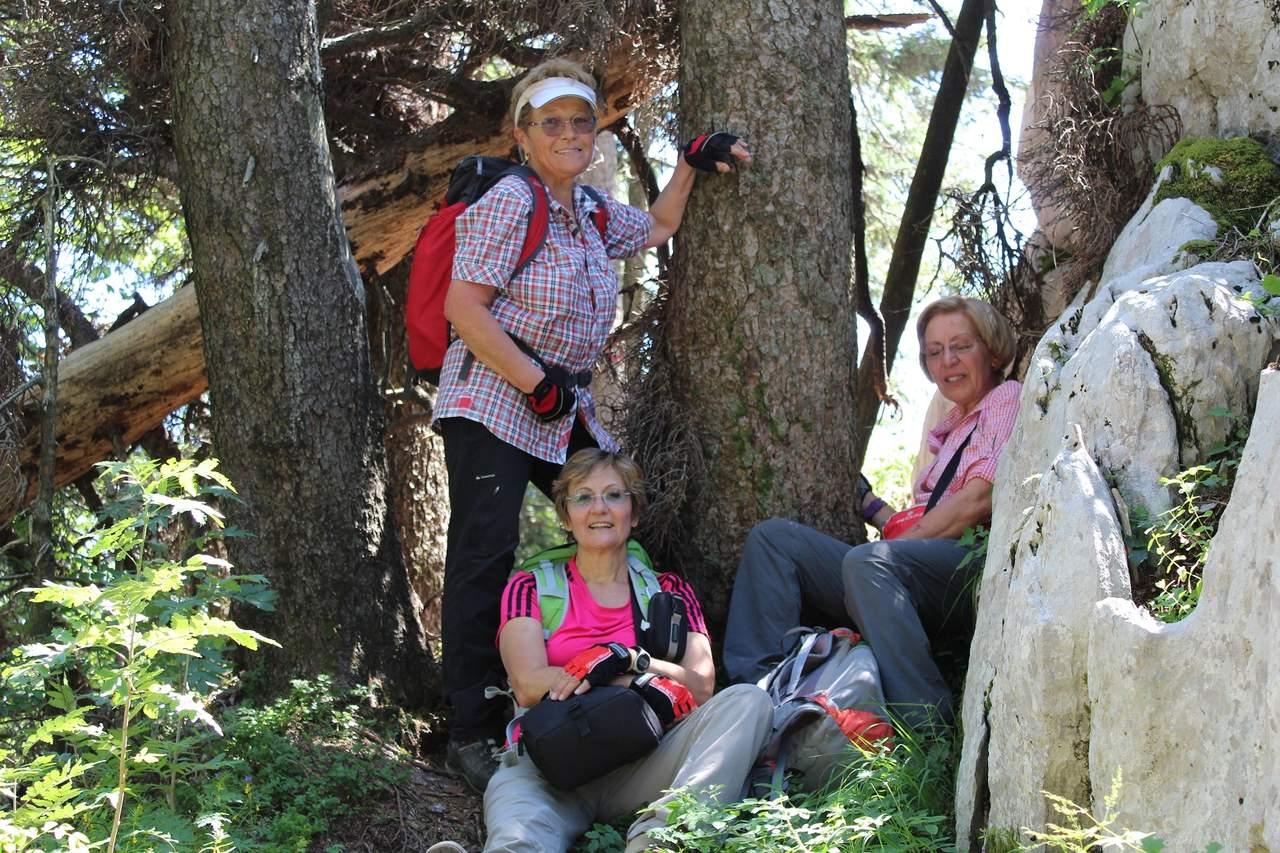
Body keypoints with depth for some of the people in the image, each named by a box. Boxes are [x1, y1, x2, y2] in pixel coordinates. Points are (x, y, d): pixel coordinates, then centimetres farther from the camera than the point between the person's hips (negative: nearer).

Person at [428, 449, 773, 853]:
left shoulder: (669, 591, 22)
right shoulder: (531, 589, 18)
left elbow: (700, 685, 5)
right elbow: (529, 687, -1)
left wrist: (624, 659, -12)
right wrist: (647, 683, -7)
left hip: (641, 769, 2)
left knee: (747, 700, -25)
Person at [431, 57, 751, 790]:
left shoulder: (591, 211, 12)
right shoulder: (510, 202, -11)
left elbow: (657, 229, 30)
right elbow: (464, 307, -16)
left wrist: (692, 166, 16)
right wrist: (534, 384, -18)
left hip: (568, 411, 9)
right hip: (492, 405, -8)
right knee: (485, 557, -10)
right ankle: (473, 734, -5)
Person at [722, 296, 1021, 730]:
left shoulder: (1007, 398, 7)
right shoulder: (951, 428, 31)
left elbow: (979, 502, -9)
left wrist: (901, 543, -6)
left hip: (972, 568, -8)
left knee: (868, 560, -38)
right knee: (773, 536, -2)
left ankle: (927, 729, -41)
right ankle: (752, 687, -19)